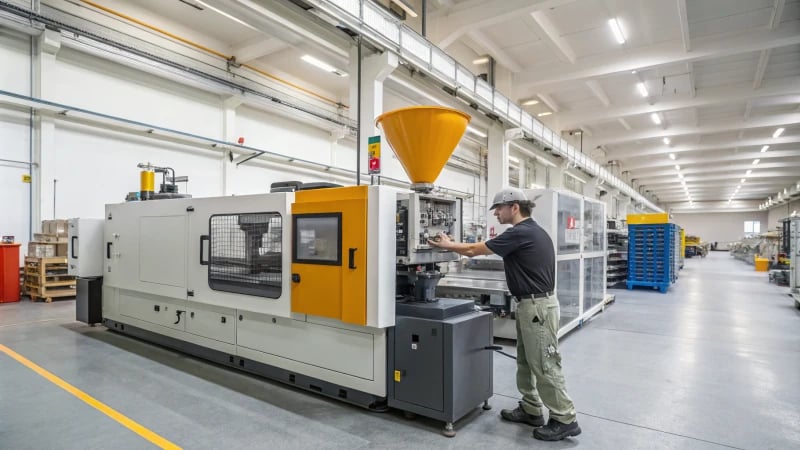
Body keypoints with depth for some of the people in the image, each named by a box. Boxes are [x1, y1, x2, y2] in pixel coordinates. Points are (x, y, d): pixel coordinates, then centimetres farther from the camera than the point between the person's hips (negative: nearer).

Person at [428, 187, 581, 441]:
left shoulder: (520, 233, -19)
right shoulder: (532, 231, 13)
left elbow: (474, 250, -13)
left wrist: (448, 245, 3)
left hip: (537, 306, -10)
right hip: (530, 305, 10)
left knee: (544, 365, 0)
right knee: (526, 361, 16)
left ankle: (565, 420, 12)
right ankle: (531, 411, 27)